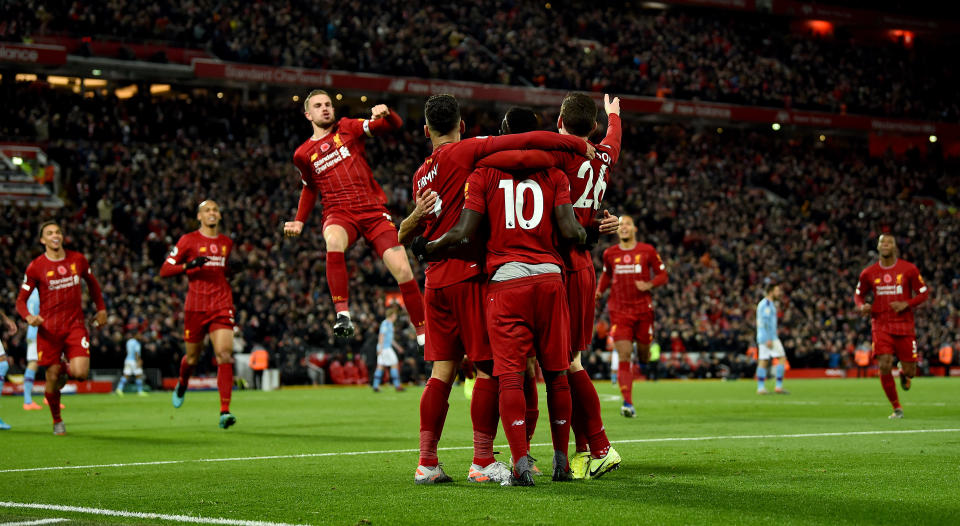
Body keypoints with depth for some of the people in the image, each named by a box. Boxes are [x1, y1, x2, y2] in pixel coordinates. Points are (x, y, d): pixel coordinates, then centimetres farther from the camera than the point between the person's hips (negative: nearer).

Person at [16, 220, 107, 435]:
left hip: (75, 325, 1)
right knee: (52, 377, -1)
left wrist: (101, 309, 20)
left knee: (81, 373, -17)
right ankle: (57, 421, 22)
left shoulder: (78, 259, 5)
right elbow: (21, 299, 0)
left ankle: (66, 369, 21)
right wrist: (28, 317, -20)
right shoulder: (36, 267, -2)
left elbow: (91, 282, 24)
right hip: (49, 328, -1)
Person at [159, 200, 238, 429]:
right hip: (196, 305, -2)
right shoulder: (188, 240, 0)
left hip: (222, 306, 2)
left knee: (225, 354, -15)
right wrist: (188, 265, -18)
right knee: (192, 357, 9)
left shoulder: (227, 243, 14)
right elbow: (164, 270, -2)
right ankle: (182, 385, 46)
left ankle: (224, 411, -18)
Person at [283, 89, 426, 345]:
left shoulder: (348, 128, 10)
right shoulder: (303, 154, 14)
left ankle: (422, 334, 2)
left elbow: (394, 125, 2)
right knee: (334, 240, -39)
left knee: (403, 270, -11)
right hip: (339, 213, 0)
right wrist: (299, 222, 20)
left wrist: (385, 113, -21)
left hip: (372, 209, 0)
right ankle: (342, 314, -40)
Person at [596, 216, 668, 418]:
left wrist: (649, 285, -14)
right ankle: (628, 403, -16)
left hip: (643, 309, 0)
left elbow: (662, 274, 6)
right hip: (619, 311, 0)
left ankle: (644, 357, 51)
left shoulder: (647, 251, 0)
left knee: (643, 354, 10)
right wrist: (599, 291, 5)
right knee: (624, 357, -12)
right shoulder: (610, 254, 5)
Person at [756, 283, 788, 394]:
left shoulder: (762, 303, 20)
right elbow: (765, 322, -19)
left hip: (762, 338, 9)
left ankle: (760, 388, 0)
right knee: (782, 358, -6)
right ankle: (779, 386, -9)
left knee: (763, 361, 4)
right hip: (769, 337, -9)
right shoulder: (767, 303, -11)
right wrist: (768, 339, -22)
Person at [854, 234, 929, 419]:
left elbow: (924, 293, 3)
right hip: (881, 325, 0)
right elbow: (858, 294, 17)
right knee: (884, 367, -14)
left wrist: (906, 304, -14)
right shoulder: (869, 273, 4)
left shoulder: (909, 269, -1)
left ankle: (904, 374, 40)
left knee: (909, 371, -1)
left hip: (904, 325, 0)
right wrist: (862, 306, -7)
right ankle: (897, 408, 2)